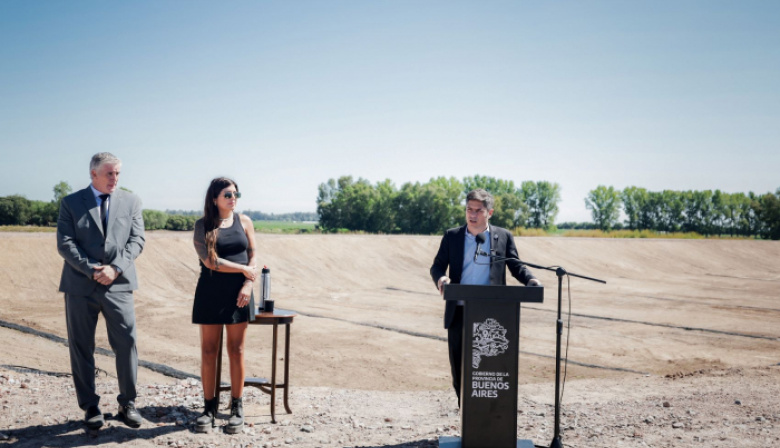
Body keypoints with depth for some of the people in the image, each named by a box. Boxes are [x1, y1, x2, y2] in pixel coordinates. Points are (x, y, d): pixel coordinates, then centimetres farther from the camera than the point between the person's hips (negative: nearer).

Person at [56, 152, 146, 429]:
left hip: (118, 284, 1)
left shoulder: (131, 202, 10)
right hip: (80, 285, 0)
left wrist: (115, 268, -11)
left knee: (127, 343, -4)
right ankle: (90, 406, 17)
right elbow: (65, 243, -2)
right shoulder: (71, 203, 5)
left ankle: (127, 404, 10)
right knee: (81, 348, 5)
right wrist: (92, 270, -13)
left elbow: (136, 240, 3)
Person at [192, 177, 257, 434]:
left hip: (238, 294, 1)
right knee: (208, 352, 4)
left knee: (236, 351, 4)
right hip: (210, 294, -1)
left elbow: (253, 257, 5)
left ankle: (237, 407, 12)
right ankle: (209, 406, 14)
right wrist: (244, 269, -8)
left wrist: (248, 284, -9)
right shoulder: (203, 225, 1)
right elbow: (210, 261, -10)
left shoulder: (244, 221, 7)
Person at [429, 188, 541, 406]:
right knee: (459, 367, 7)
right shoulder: (452, 236, 7)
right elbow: (437, 266, 6)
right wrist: (440, 278, -17)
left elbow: (516, 266, 7)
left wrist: (530, 280, -14)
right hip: (459, 312, 1)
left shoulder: (503, 237, 6)